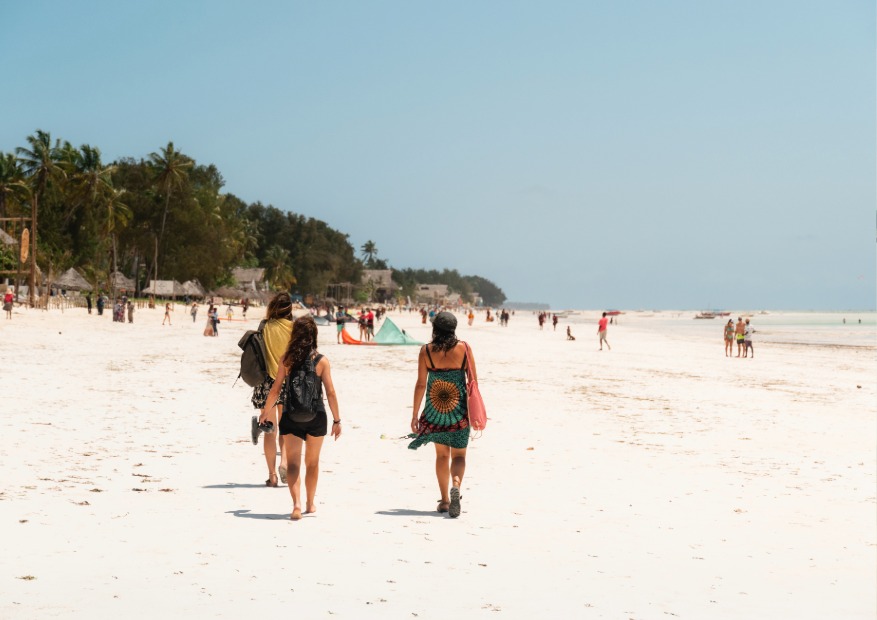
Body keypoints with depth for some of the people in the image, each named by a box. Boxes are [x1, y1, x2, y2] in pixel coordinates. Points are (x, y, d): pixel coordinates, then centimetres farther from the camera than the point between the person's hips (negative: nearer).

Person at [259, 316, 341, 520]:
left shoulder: (286, 360, -2)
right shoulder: (322, 361, -5)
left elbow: (275, 389, -2)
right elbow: (330, 392, -6)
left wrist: (265, 412, 12)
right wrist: (337, 420, 1)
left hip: (291, 416, 0)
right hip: (316, 416, 0)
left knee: (293, 462, 1)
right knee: (312, 462, 17)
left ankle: (297, 503, -18)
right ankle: (310, 504, 29)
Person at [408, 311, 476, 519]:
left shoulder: (426, 351, -5)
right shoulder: (463, 348, -4)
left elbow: (421, 384, -4)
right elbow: (473, 380, -2)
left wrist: (415, 414, 4)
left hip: (434, 411, 1)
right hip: (459, 411, -1)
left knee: (442, 454, 18)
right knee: (459, 455, 8)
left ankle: (444, 500, 21)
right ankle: (456, 485, -22)